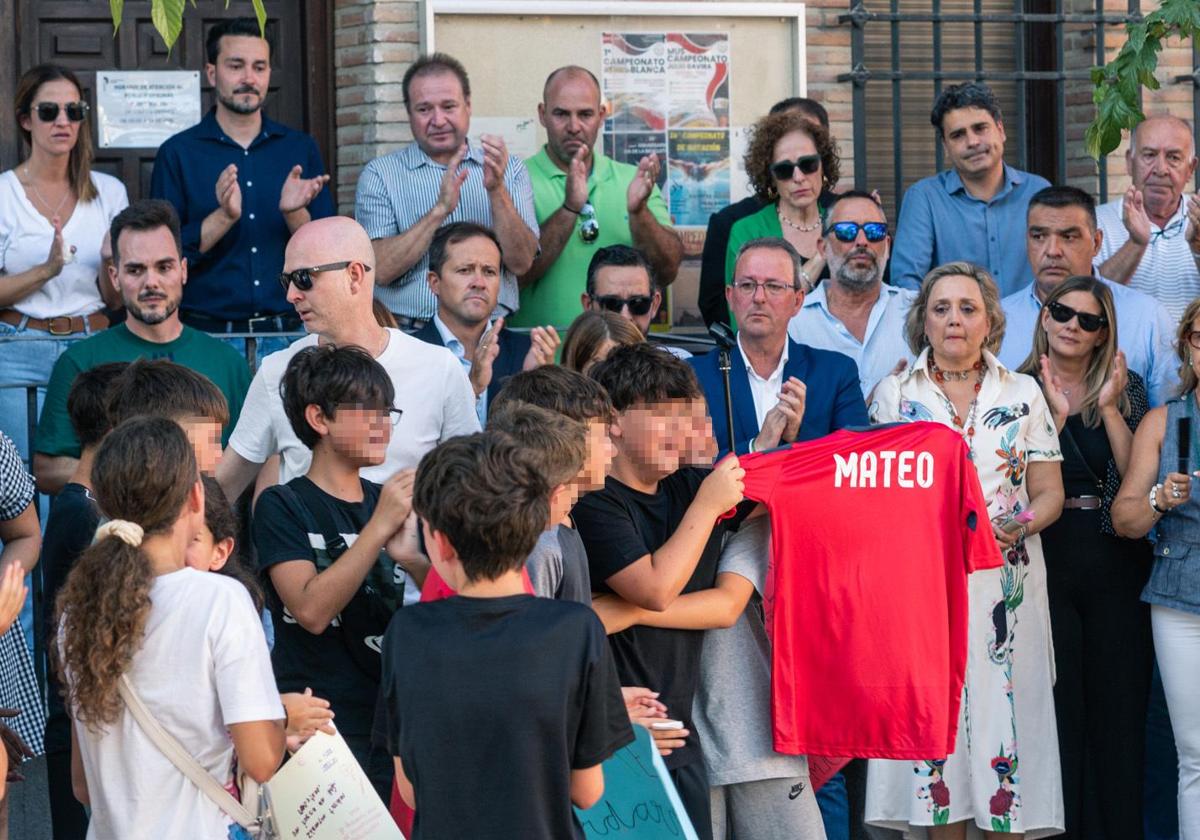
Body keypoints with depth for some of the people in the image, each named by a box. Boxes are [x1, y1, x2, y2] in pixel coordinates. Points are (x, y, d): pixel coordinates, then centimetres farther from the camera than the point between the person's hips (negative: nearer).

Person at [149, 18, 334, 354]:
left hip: (290, 334, 2)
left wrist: (294, 213, -14)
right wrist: (224, 217, -20)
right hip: (209, 336, -2)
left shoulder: (301, 149, 8)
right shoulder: (177, 153, 1)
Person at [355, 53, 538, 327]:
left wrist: (497, 190, -11)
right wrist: (440, 210, -14)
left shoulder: (509, 169, 12)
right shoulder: (379, 175, 7)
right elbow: (381, 270, -6)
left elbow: (521, 263, 1)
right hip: (409, 333, -2)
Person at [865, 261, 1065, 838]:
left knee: (1002, 708, -4)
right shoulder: (893, 395, 9)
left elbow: (1049, 494, 8)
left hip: (1004, 588, 0)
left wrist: (1016, 526, -13)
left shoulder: (1023, 395, 10)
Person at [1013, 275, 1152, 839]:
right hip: (1045, 562, -2)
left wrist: (1109, 409, -9)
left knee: (1120, 706, 2)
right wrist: (1055, 416, -12)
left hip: (1117, 565, 2)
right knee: (1056, 708, -2)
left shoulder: (1126, 389, 9)